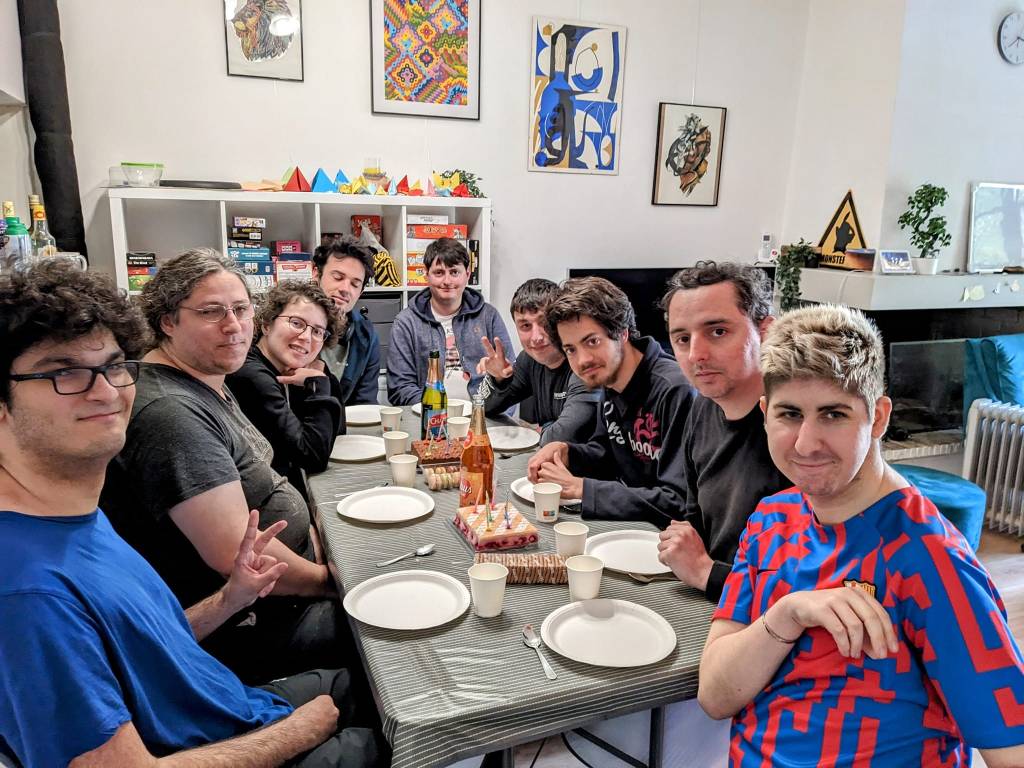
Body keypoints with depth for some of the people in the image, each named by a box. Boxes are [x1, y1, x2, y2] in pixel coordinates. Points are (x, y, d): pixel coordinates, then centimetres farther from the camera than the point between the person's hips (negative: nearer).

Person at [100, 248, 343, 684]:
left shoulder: (208, 386, 8)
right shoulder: (171, 414, -26)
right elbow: (236, 555, -29)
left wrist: (320, 548, 5)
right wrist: (326, 579, -14)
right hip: (244, 630, -10)